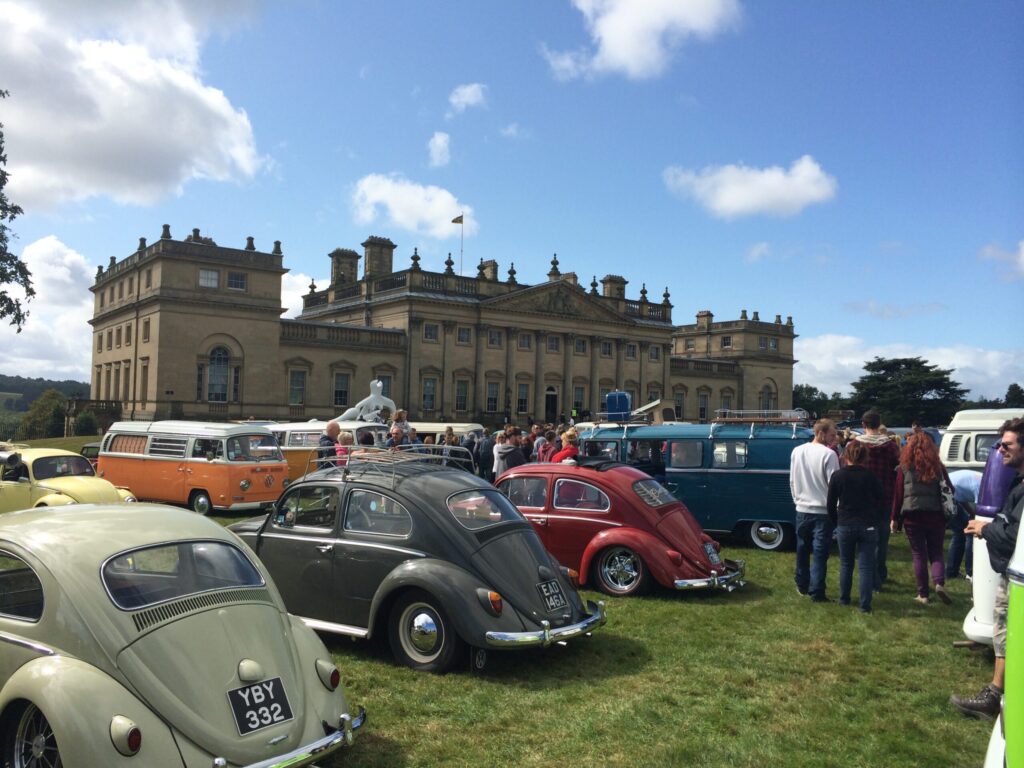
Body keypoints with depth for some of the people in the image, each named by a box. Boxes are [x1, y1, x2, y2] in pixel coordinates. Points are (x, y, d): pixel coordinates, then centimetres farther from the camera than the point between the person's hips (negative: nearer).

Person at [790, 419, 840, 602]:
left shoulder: (797, 451, 4)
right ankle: (816, 593, -1)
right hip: (823, 511, -5)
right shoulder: (828, 454, -14)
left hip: (802, 510, 6)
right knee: (820, 553, -2)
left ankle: (802, 585, 28)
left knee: (802, 549, 16)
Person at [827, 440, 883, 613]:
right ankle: (865, 605, 0)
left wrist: (835, 522, 12)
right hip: (868, 526, -1)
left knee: (846, 564, 16)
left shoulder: (837, 475, -5)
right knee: (865, 566, 2)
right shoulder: (869, 475, -6)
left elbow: (831, 503, -1)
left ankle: (844, 599, 26)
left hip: (845, 526, 1)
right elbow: (880, 498, 3)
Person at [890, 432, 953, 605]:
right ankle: (939, 583, -10)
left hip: (913, 517, -1)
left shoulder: (905, 468, -3)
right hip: (936, 517, 1)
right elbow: (949, 491, 2)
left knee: (919, 555, 8)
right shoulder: (938, 467, 1)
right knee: (936, 552, 13)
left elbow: (898, 495, -3)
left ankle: (923, 594, 10)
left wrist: (895, 518, 4)